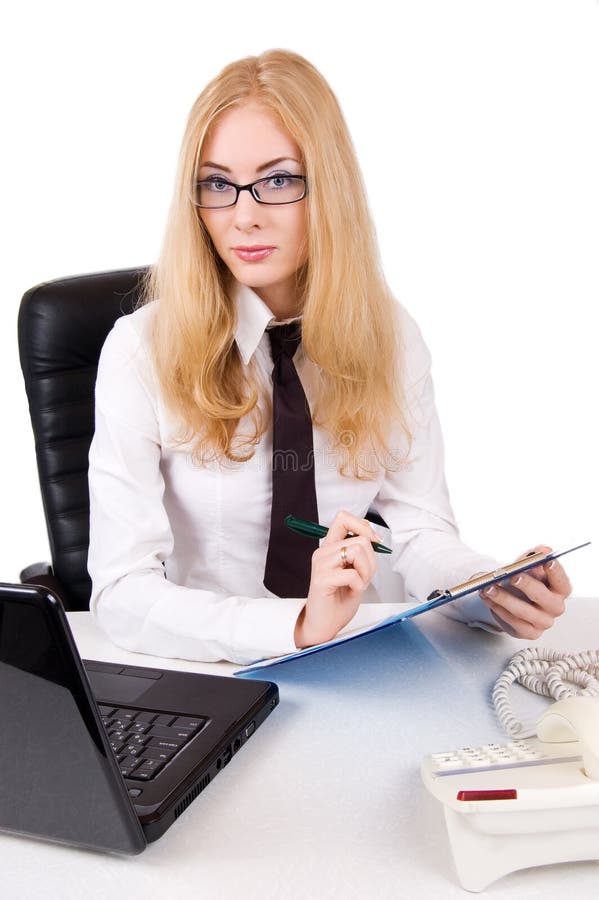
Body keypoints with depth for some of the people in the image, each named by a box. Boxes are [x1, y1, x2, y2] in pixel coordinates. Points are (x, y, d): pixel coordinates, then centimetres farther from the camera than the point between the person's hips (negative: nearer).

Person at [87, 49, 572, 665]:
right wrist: (299, 625, -30)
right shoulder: (143, 351, -13)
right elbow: (123, 593, -17)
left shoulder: (390, 337, -1)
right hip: (197, 675, -2)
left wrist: (497, 592, -21)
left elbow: (420, 530, 0)